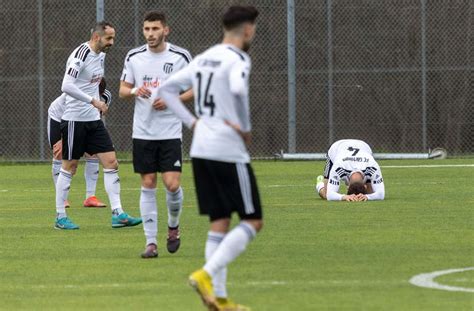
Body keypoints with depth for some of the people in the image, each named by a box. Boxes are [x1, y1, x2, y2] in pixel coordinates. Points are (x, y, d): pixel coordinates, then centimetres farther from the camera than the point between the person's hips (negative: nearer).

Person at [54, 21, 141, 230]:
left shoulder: (101, 56, 11)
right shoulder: (81, 55, -17)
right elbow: (66, 86, -26)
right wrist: (93, 101, -27)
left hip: (93, 119, 8)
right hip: (74, 119, -8)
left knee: (111, 163, -1)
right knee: (69, 167, 1)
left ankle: (117, 214, -2)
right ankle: (60, 217, 10)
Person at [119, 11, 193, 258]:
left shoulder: (180, 57, -3)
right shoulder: (134, 57, 4)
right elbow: (122, 90, 12)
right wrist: (134, 91, -11)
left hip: (170, 133, -2)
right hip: (143, 133, 2)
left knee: (172, 184, -10)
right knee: (148, 185, 2)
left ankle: (173, 226, 19)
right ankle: (151, 242, 6)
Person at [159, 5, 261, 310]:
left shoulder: (204, 58, 14)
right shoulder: (237, 59, -11)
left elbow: (167, 88, 17)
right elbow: (238, 91, -30)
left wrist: (192, 122, 12)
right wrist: (245, 128, -15)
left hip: (201, 149, 8)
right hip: (229, 151, -8)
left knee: (220, 223, 11)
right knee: (253, 221, 0)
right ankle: (207, 274, -14)